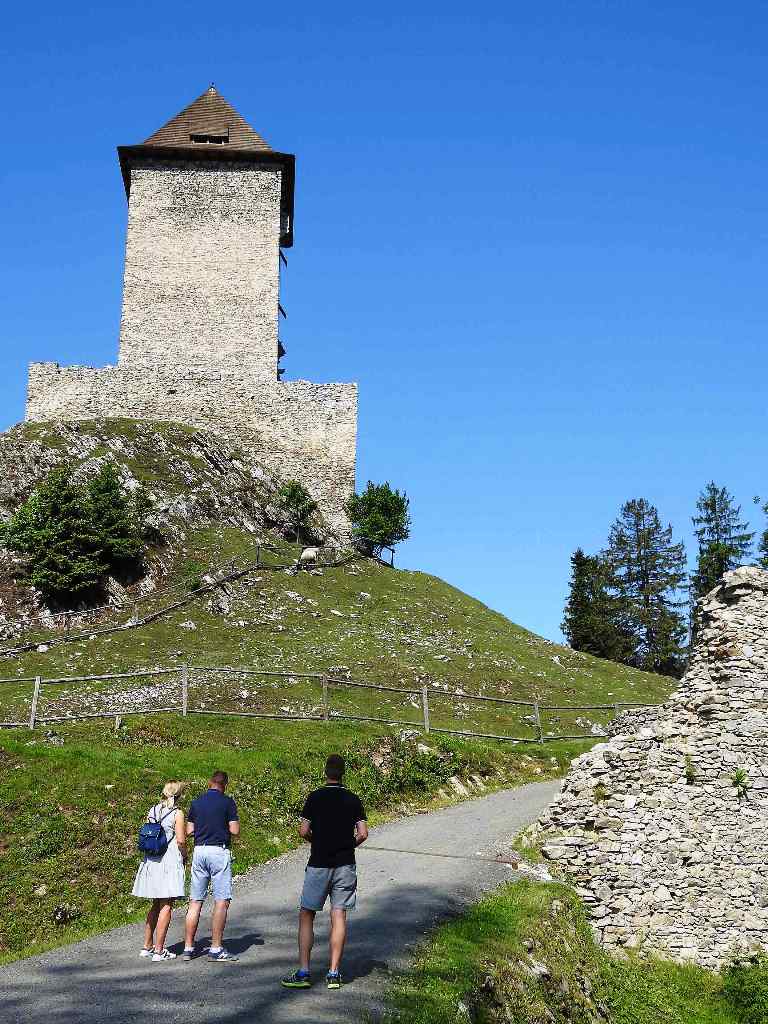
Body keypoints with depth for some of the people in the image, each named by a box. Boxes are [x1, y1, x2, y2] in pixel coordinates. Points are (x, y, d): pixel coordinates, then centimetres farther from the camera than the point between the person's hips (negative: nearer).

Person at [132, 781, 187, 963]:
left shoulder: (152, 811, 8)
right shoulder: (177, 813, -8)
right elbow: (181, 840, -12)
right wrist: (185, 857, 5)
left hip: (151, 861, 6)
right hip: (169, 861, -6)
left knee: (155, 905, 18)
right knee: (166, 906, -1)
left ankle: (147, 946, 23)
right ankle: (159, 951, -1)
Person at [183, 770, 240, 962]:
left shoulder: (196, 802, 10)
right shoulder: (227, 802, -4)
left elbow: (189, 830, 11)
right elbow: (235, 831, -8)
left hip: (199, 851, 5)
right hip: (219, 851, -5)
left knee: (195, 901, 10)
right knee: (222, 901, -3)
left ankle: (188, 947, 12)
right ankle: (216, 949, -6)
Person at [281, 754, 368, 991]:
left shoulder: (315, 797, -5)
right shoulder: (353, 800, 1)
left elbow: (303, 831, -7)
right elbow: (363, 834, -2)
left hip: (319, 864, -2)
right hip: (345, 865, 2)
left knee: (306, 916, 6)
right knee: (339, 916, 5)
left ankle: (303, 973, 3)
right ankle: (334, 973, 5)